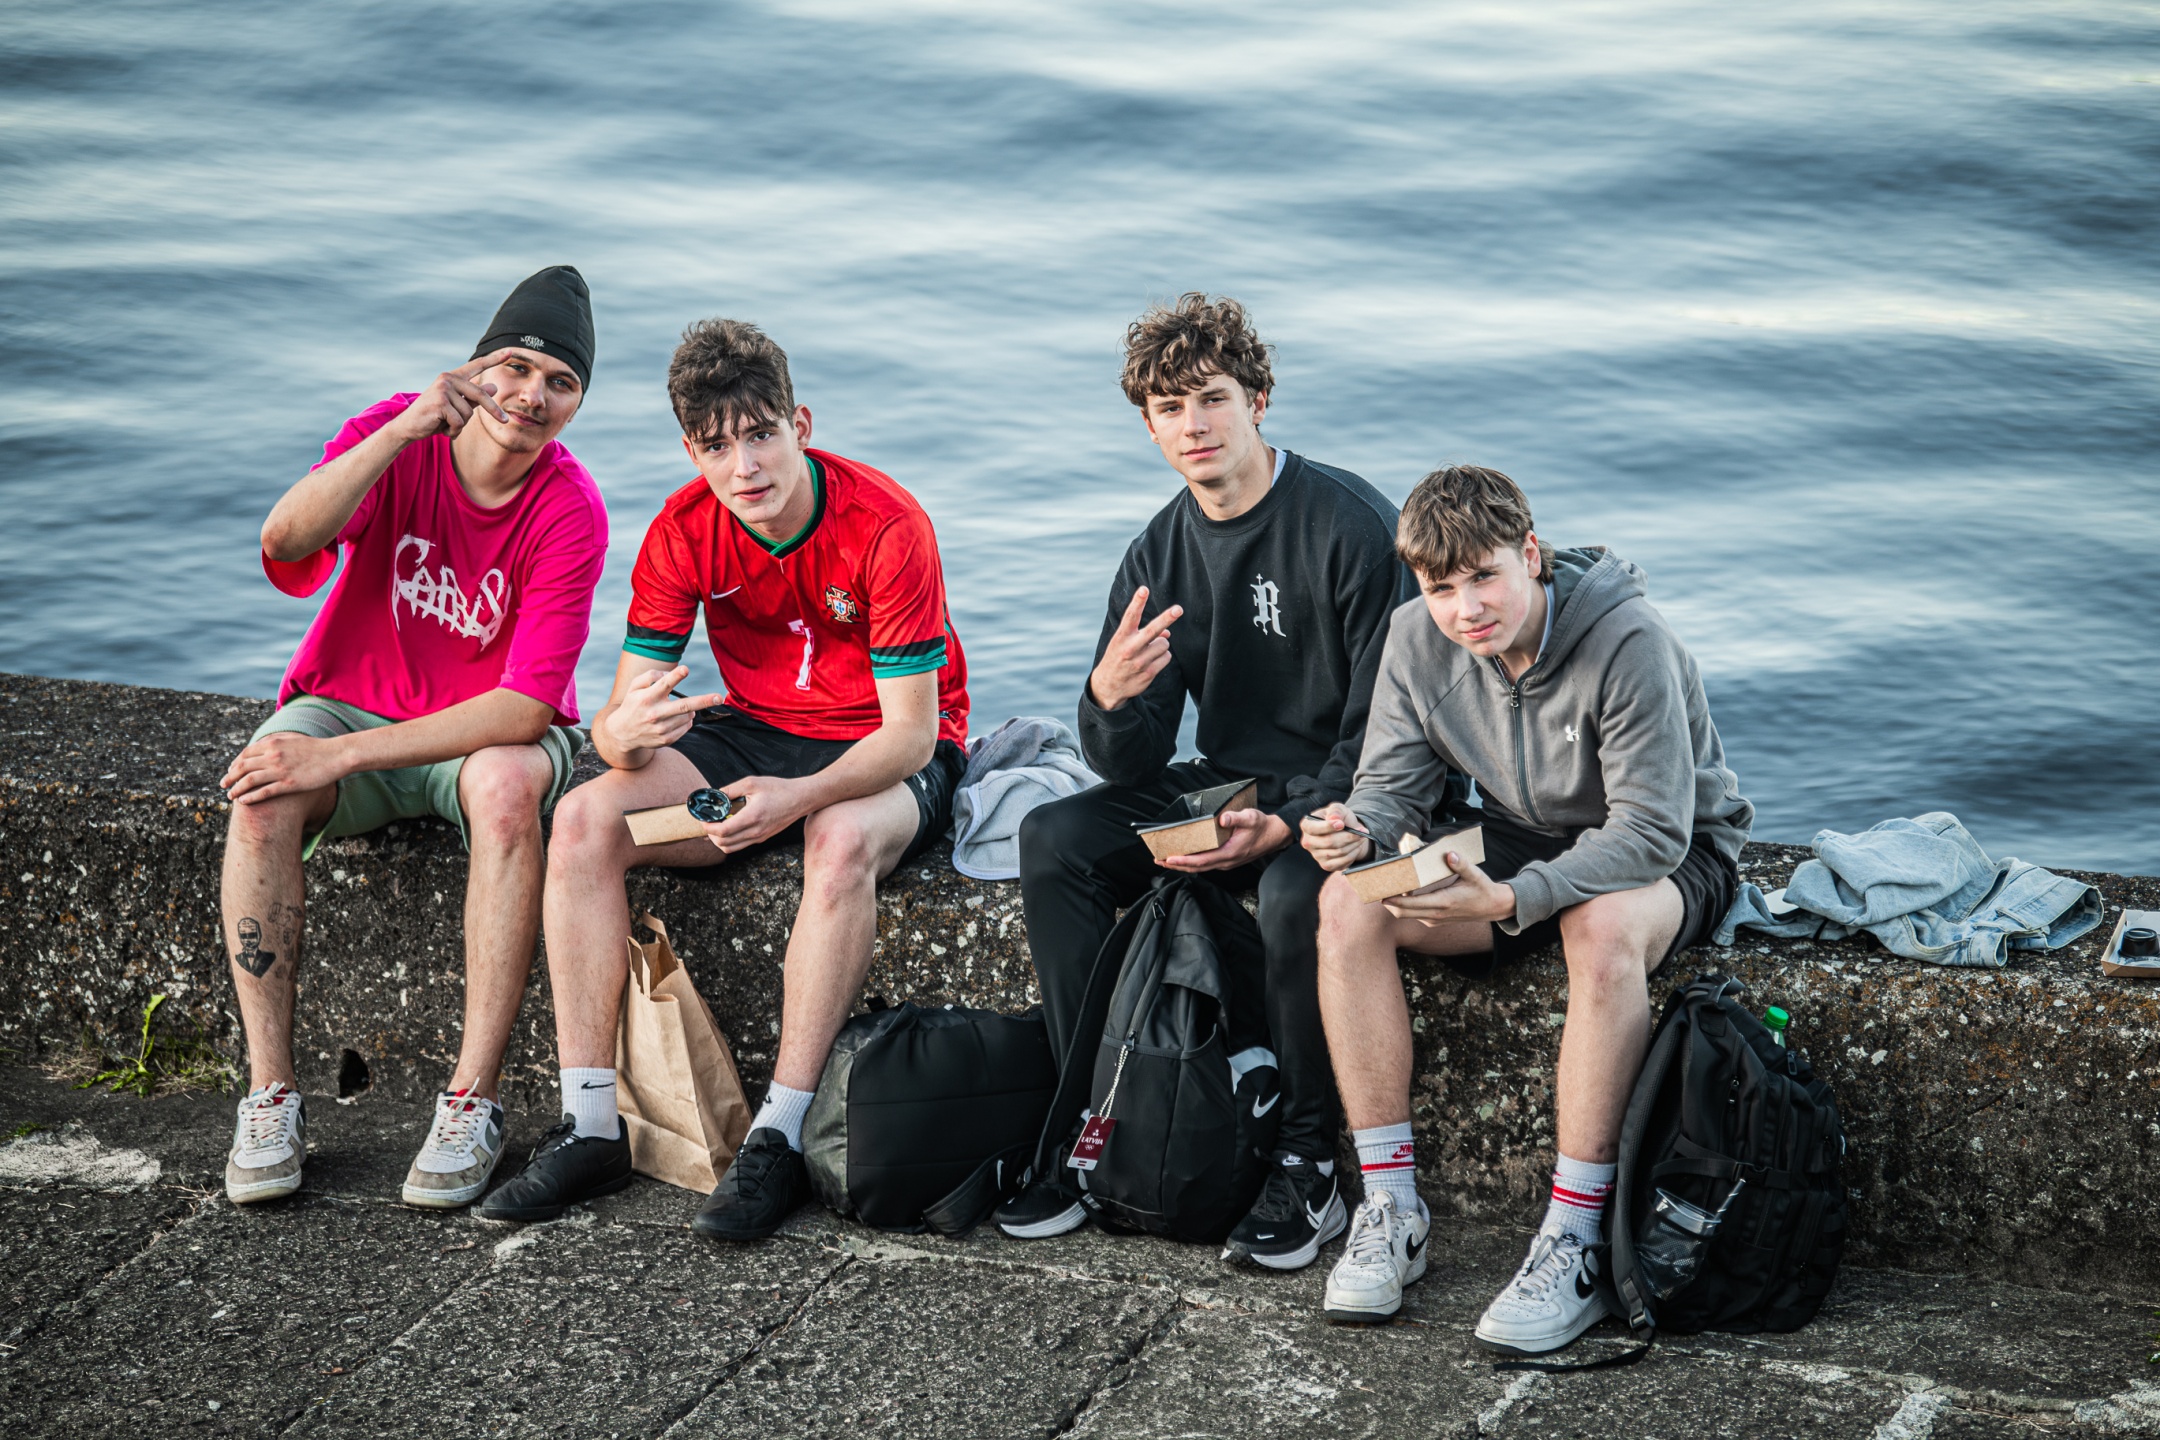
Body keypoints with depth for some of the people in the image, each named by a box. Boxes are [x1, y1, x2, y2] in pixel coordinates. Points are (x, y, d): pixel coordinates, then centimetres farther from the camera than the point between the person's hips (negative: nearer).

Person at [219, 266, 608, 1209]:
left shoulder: (571, 514, -18)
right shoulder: (396, 436, -12)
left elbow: (526, 708, -25)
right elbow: (286, 542, -31)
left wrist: (341, 755, -30)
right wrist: (405, 427, -41)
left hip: (491, 732, -1)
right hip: (349, 700, 2)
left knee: (507, 786, -36)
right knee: (265, 795, -30)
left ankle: (472, 1099, -31)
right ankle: (269, 1094, -24)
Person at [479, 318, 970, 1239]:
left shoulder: (885, 526, -23)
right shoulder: (684, 532, -10)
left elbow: (911, 730, -23)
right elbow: (621, 716, -12)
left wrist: (798, 796, -41)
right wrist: (626, 732, -39)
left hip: (887, 756, -4)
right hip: (753, 736, 5)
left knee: (841, 841, -40)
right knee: (583, 821, -20)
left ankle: (780, 1139, -33)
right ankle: (589, 1127, -18)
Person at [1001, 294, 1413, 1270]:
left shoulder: (1351, 527, -14)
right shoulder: (1161, 555, 4)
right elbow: (1130, 767, 0)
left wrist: (1289, 824, -28)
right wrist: (1110, 699, -24)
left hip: (1343, 798, -6)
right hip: (1227, 788, 6)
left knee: (1294, 892, -36)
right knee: (1053, 839, -13)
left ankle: (1309, 1167, -20)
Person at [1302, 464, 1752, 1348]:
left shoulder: (1629, 645, -28)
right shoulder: (1418, 640, -10)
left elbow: (1651, 834, -30)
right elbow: (1394, 785, -3)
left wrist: (1511, 901, -42)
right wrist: (1357, 831, -29)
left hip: (1674, 860, -5)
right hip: (1523, 841, 5)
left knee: (1603, 929, -41)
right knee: (1349, 905, -20)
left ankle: (1574, 1248, -34)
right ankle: (1389, 1206, -15)